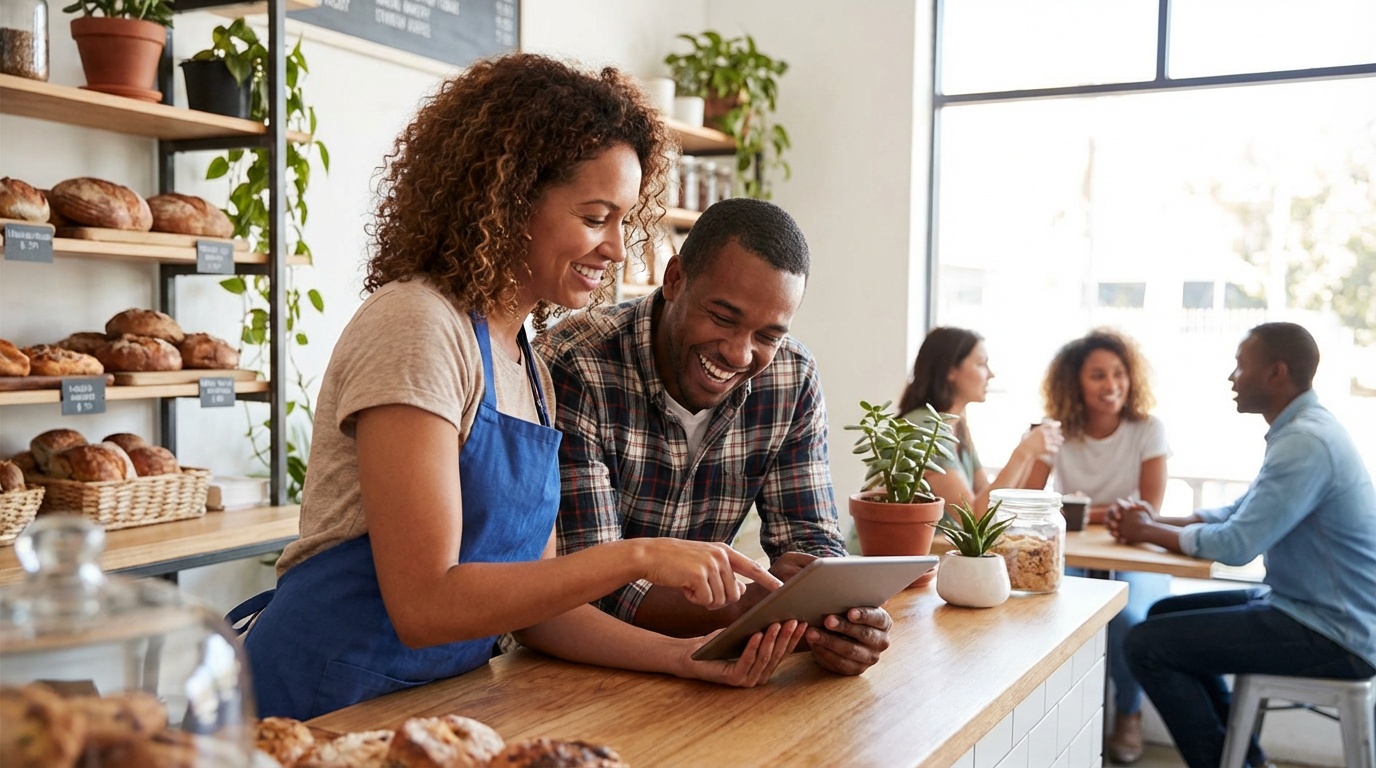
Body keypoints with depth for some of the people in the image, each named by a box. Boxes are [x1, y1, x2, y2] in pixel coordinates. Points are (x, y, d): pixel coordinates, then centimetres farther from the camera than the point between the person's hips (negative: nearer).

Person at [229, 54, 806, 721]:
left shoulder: (530, 371, 9)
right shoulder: (416, 326, -15)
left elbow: (533, 599, 6)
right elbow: (425, 604, -20)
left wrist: (685, 656, -5)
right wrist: (638, 557, -20)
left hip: (438, 701, 6)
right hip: (325, 709, -6)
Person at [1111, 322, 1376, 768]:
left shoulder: (1305, 442, -24)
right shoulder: (1304, 430, 10)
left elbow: (1236, 545, -26)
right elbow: (1241, 513, 15)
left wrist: (1150, 532, -10)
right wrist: (1158, 521, 1)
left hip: (1330, 636, -10)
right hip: (1316, 610, 10)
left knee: (1146, 645, -12)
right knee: (1166, 615, 18)